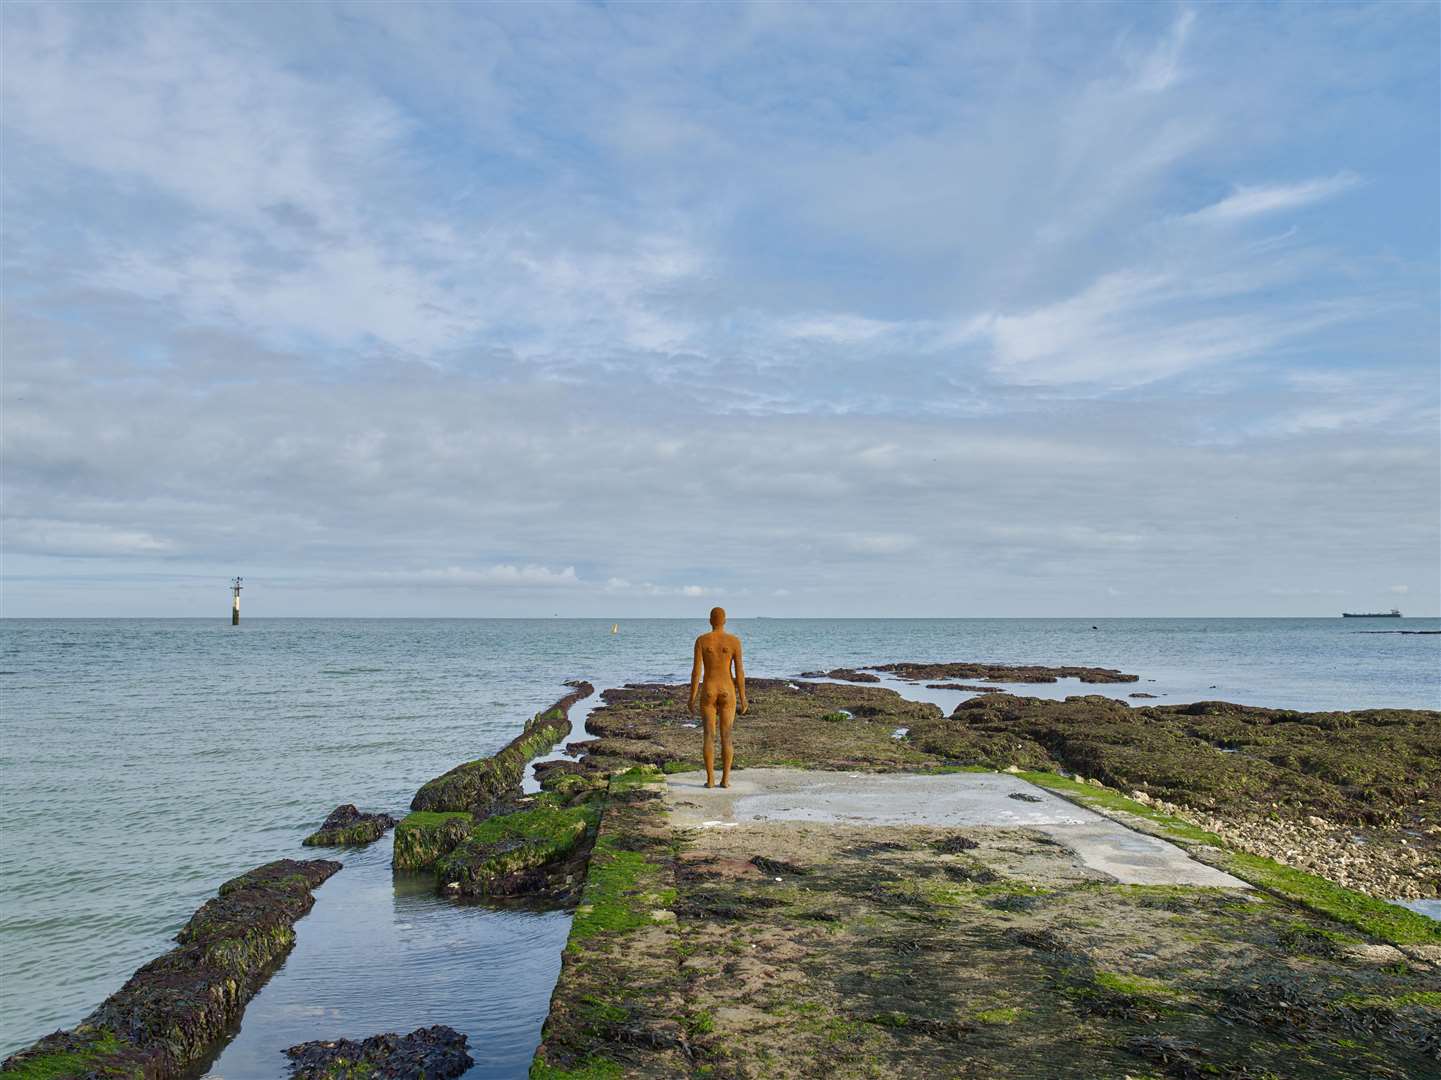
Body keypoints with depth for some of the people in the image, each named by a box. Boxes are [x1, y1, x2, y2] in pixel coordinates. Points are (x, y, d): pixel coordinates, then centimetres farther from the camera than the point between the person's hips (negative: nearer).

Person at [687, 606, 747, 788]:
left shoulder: (701, 640, -5)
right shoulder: (734, 640, -5)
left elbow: (696, 670, -7)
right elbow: (740, 671, -5)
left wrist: (692, 698, -1)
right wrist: (742, 699, 2)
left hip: (708, 692, 0)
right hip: (727, 692, 0)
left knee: (709, 736, 5)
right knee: (726, 737, 7)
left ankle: (710, 779, 3)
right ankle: (725, 779, 6)